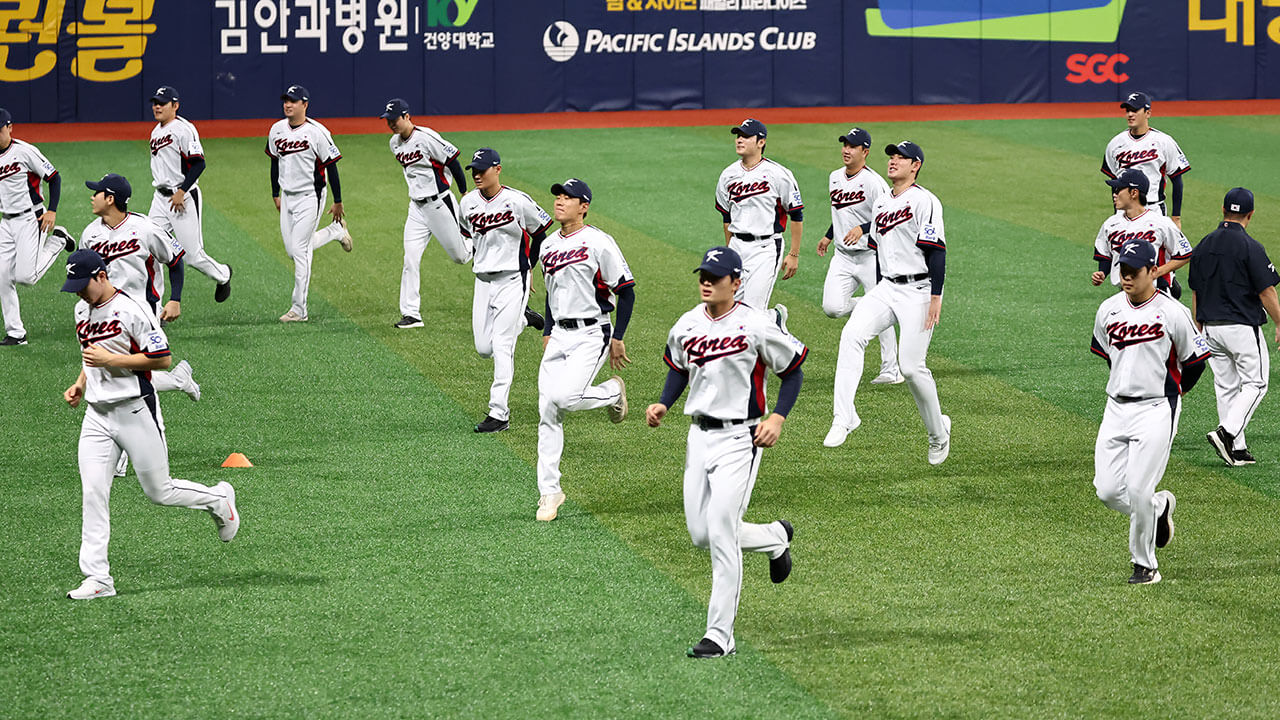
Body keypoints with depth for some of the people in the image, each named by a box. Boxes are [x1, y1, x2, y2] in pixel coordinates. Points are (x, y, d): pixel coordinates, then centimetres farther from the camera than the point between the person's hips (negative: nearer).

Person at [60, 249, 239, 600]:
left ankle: (218, 499, 32)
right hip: (96, 414, 7)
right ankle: (97, 579, -6)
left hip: (136, 412, -7)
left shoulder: (132, 310, -15)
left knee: (159, 492, 3)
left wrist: (110, 360, -20)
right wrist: (80, 383, 9)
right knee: (92, 494, -6)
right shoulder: (82, 311, 11)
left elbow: (163, 359, -17)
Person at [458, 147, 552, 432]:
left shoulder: (518, 201, -14)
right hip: (483, 280, 6)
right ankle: (522, 318, 36)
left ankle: (499, 413, -12)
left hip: (512, 281, -6)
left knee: (501, 345, -12)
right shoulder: (468, 203, 2)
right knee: (483, 348, 6)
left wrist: (526, 267, 5)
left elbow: (540, 233, 0)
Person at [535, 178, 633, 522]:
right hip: (559, 335, 7)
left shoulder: (598, 243, -11)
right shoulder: (548, 245, 12)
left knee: (564, 397, -25)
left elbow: (626, 291, -8)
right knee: (547, 412, 0)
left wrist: (617, 338, -11)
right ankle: (549, 492, 7)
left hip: (592, 333, -7)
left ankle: (612, 392, 8)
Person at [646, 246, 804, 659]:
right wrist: (663, 404, 5)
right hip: (699, 435, 7)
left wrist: (778, 417, -14)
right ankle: (776, 537, 39)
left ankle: (720, 636, -9)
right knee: (701, 534, 9)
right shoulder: (686, 327, 4)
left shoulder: (756, 327, -13)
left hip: (740, 438, -6)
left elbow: (793, 371, -2)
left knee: (720, 534, -14)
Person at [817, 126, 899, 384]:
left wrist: (862, 229, -28)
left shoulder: (874, 182, -14)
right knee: (832, 308, -12)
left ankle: (891, 370, 7)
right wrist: (829, 236, 29)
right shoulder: (835, 178, 10)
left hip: (871, 256, -6)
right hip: (842, 256, 6)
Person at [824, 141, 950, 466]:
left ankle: (938, 430, 15)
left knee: (911, 366, -8)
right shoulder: (880, 204, 15)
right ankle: (844, 417, -22)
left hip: (919, 290, -7)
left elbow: (937, 251, -15)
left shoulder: (924, 201, -10)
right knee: (852, 335, -19)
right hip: (886, 289, 7)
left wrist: (935, 297, -21)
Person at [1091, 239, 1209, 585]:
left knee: (1138, 491, -12)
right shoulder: (1109, 310, 6)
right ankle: (1159, 507, 29)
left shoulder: (1172, 313, -10)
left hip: (1156, 410, -5)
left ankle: (1145, 565, 5)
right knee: (1108, 491, -1)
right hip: (1116, 409, 5)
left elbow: (1195, 361, 1)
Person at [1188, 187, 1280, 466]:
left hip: (1211, 327, 6)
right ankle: (1227, 433, -14)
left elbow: (1195, 292, 12)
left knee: (1226, 387, 11)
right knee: (1255, 383, 4)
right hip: (1242, 327, -6)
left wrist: (1199, 328, 20)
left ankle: (1237, 450, 10)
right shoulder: (1250, 247, -14)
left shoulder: (1203, 246, 6)